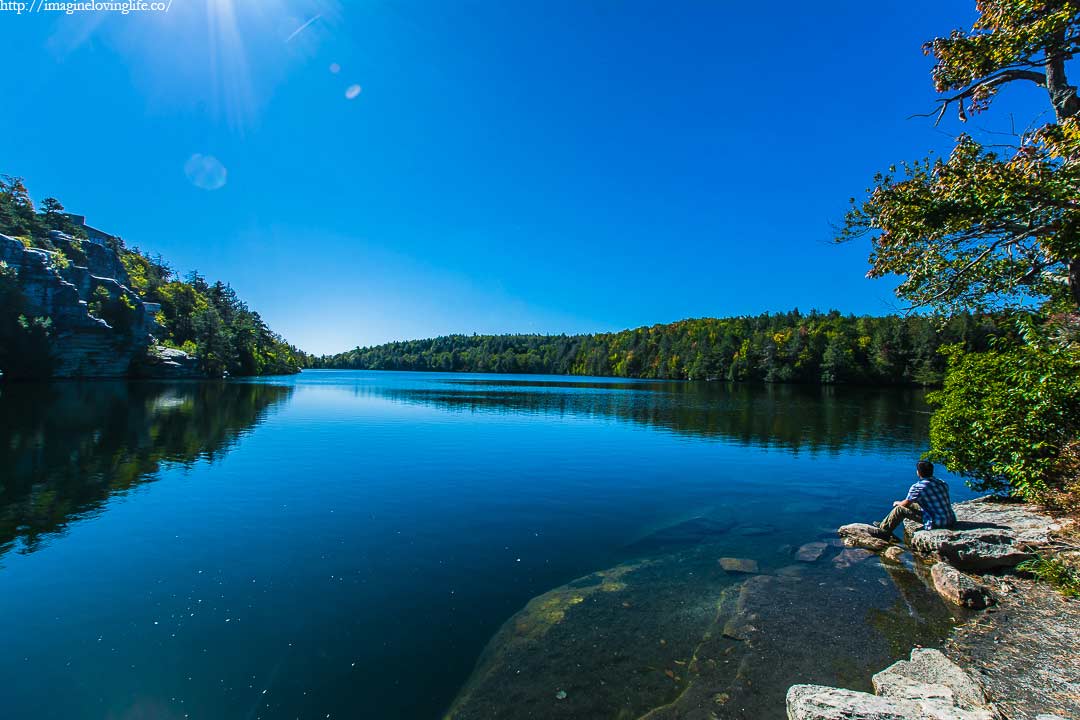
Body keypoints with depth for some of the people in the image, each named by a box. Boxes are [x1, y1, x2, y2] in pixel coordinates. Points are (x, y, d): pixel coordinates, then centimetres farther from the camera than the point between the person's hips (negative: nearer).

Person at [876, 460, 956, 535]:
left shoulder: (917, 487, -17)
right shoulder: (942, 483, 5)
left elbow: (906, 504, -4)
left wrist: (897, 503, 19)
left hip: (936, 523, -8)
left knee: (900, 509, 0)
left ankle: (883, 530, 13)